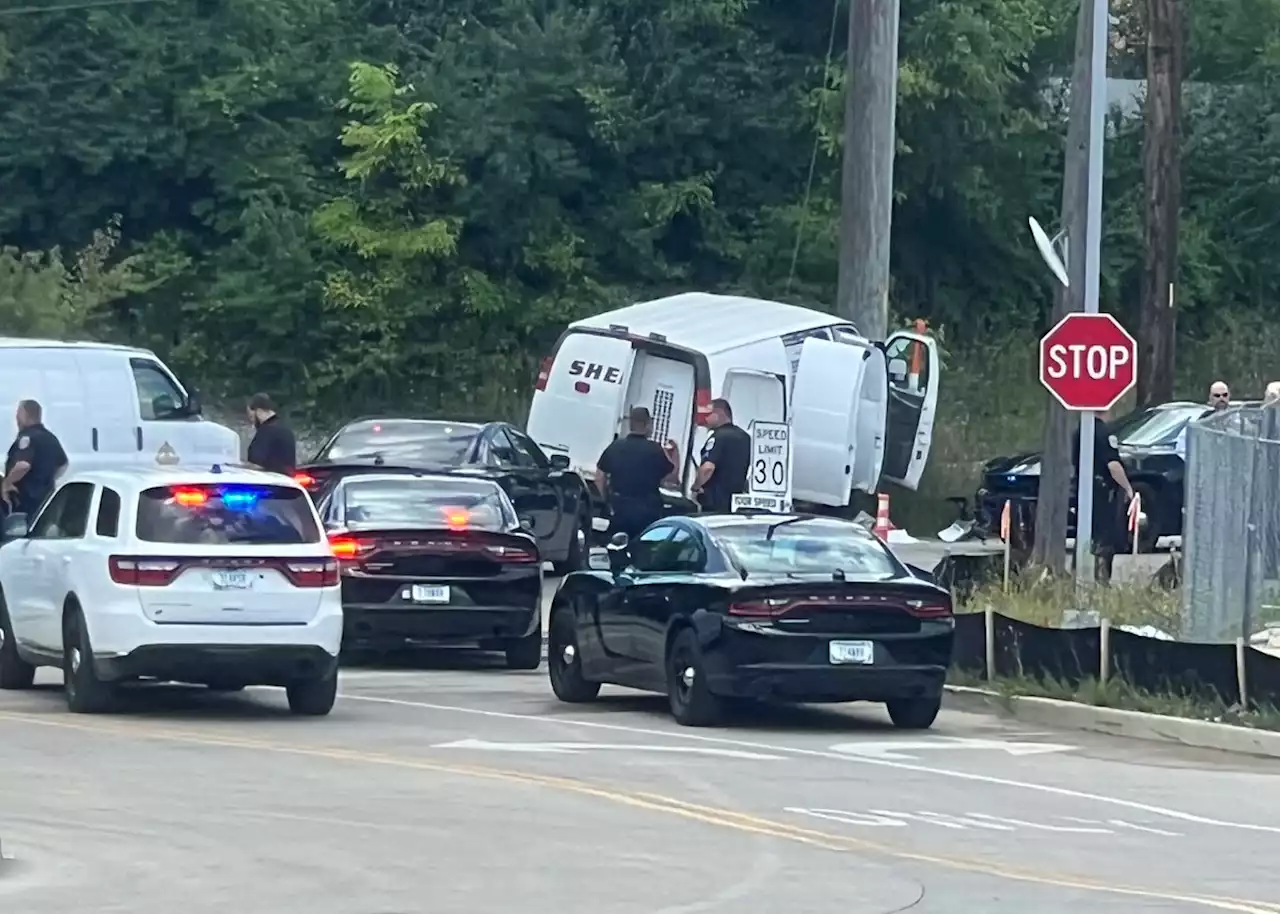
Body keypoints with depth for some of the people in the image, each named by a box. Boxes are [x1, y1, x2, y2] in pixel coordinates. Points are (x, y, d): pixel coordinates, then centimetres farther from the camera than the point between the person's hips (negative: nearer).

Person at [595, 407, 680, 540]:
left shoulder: (615, 446, 2)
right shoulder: (655, 450, -10)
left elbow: (600, 477, 6)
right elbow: (671, 477, -1)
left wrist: (607, 500, 17)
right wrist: (676, 453, 10)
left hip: (619, 507, 3)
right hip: (646, 511, -3)